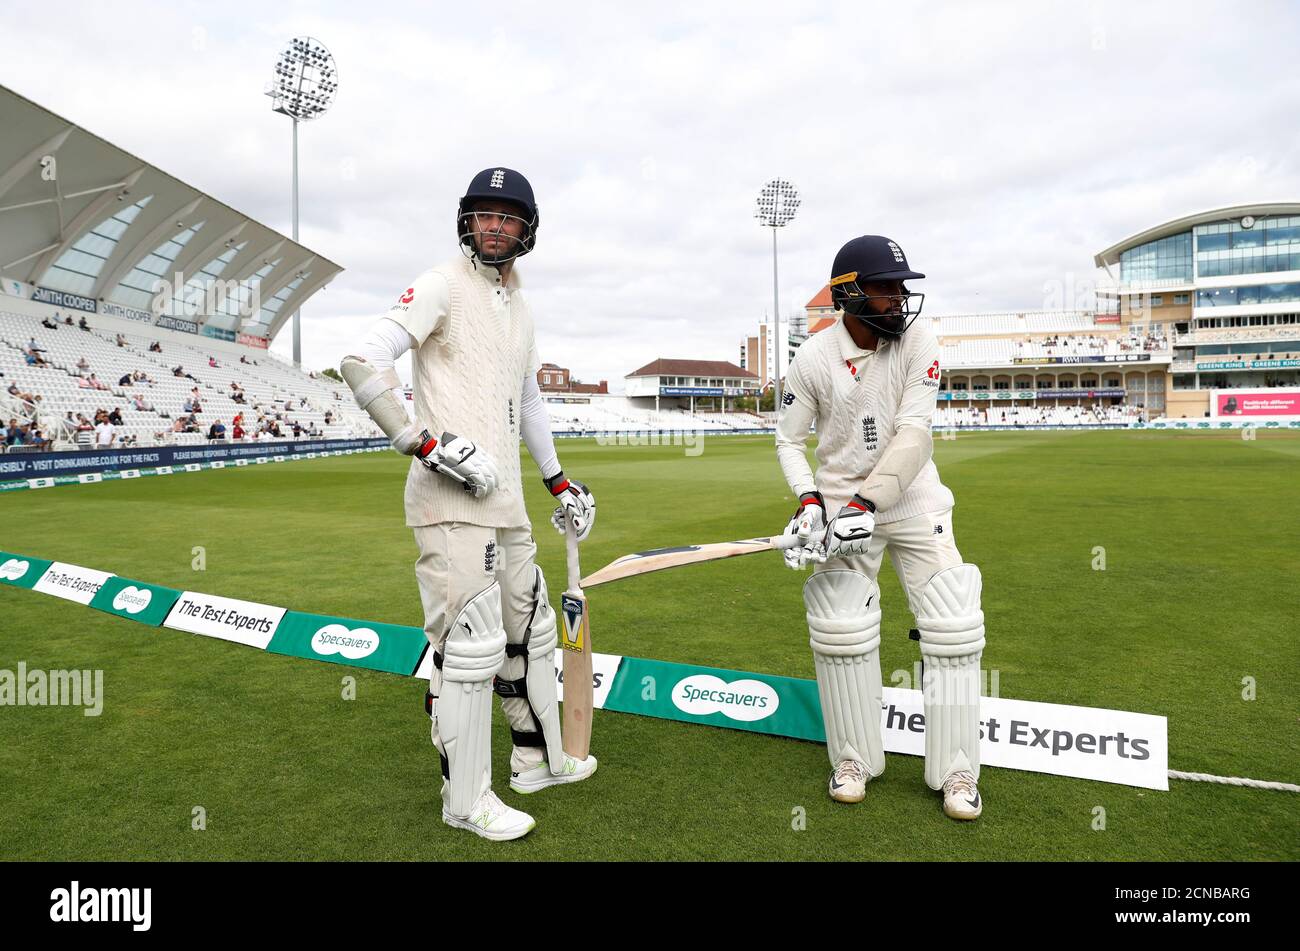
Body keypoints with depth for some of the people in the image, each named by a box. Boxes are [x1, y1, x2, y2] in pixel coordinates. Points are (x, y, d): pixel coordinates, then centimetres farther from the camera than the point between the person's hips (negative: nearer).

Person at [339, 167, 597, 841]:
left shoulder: (518, 306, 19)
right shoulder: (443, 286, -6)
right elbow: (362, 363, -17)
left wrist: (558, 482, 29)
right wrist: (428, 444, -21)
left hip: (507, 501, 9)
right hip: (452, 501, -9)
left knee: (529, 629, 18)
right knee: (472, 645, -7)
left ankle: (538, 758, 35)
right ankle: (466, 799, 10)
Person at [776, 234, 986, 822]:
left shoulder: (917, 342, -10)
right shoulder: (813, 358, -8)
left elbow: (913, 433, -17)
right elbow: (789, 440, -1)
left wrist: (867, 502, -24)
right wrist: (808, 500, -17)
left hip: (913, 499, 1)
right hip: (841, 499, 0)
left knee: (952, 629, -4)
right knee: (840, 631, -3)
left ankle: (955, 772, 12)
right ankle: (854, 760, 18)